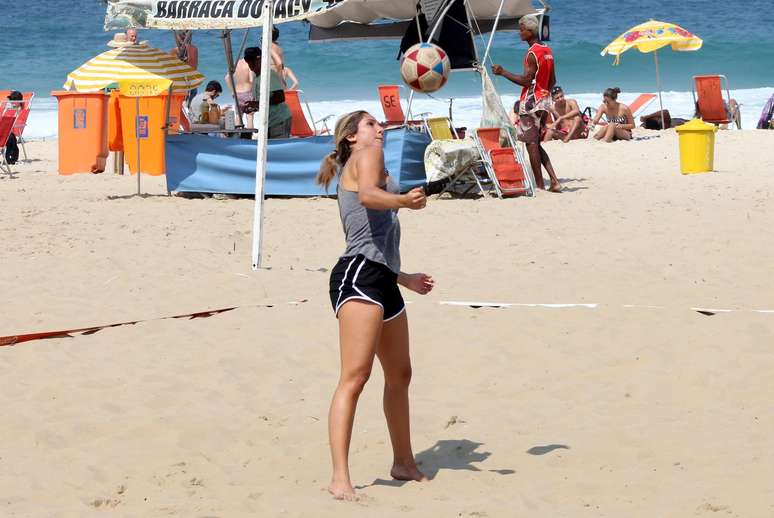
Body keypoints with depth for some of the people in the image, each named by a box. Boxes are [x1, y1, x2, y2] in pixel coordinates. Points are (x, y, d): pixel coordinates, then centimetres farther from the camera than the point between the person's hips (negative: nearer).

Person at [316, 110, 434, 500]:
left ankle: (404, 463, 32)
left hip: (382, 281, 11)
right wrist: (402, 200, -39)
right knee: (355, 376, -18)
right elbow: (368, 194, -21)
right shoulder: (367, 155, 3)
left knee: (399, 374, 19)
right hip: (360, 276, -11)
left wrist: (404, 278, 43)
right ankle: (340, 478, -25)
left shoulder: (351, 174, 29)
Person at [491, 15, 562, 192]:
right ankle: (554, 181, 5)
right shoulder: (547, 51, 12)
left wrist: (503, 72, -14)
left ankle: (540, 185, -3)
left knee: (531, 144, -3)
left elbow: (526, 80, -20)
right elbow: (552, 81, 17)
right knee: (536, 145, 13)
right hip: (545, 100, 9)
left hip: (531, 102, -9)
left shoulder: (532, 54, -15)